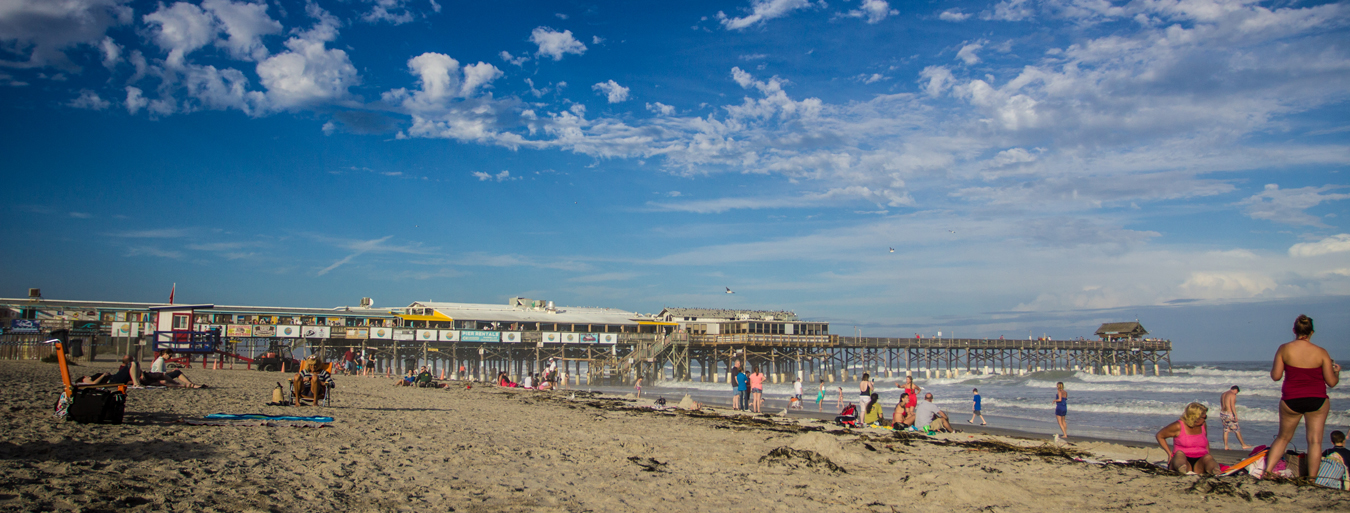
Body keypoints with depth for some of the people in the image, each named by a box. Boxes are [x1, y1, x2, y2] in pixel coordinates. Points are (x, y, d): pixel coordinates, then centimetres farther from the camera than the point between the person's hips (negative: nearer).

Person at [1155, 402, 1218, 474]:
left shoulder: (1203, 425, 13)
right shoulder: (1178, 426, -1)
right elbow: (1159, 436, 8)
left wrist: (1208, 454, 14)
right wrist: (1170, 453, -1)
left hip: (1199, 464, 4)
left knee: (1208, 458, -31)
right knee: (1179, 453, -38)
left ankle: (1216, 471, -66)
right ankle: (1183, 469, -72)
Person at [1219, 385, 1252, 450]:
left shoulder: (1223, 394, 16)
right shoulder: (1232, 395, -9)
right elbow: (1232, 406, -17)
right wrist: (1236, 416, -16)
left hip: (1222, 413, 8)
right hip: (1229, 414, -8)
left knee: (1225, 430, 9)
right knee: (1237, 430, 3)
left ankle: (1225, 446, 7)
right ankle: (1243, 445, 11)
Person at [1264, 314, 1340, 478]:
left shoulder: (1284, 349, -8)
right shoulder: (1321, 352, -7)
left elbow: (1275, 376, -6)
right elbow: (1331, 382, -4)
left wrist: (1273, 365, 14)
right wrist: (1337, 372, 17)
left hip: (1291, 401, 1)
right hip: (1317, 402, -1)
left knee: (1283, 437, 16)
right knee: (1315, 440, 8)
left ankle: (1267, 471, 12)